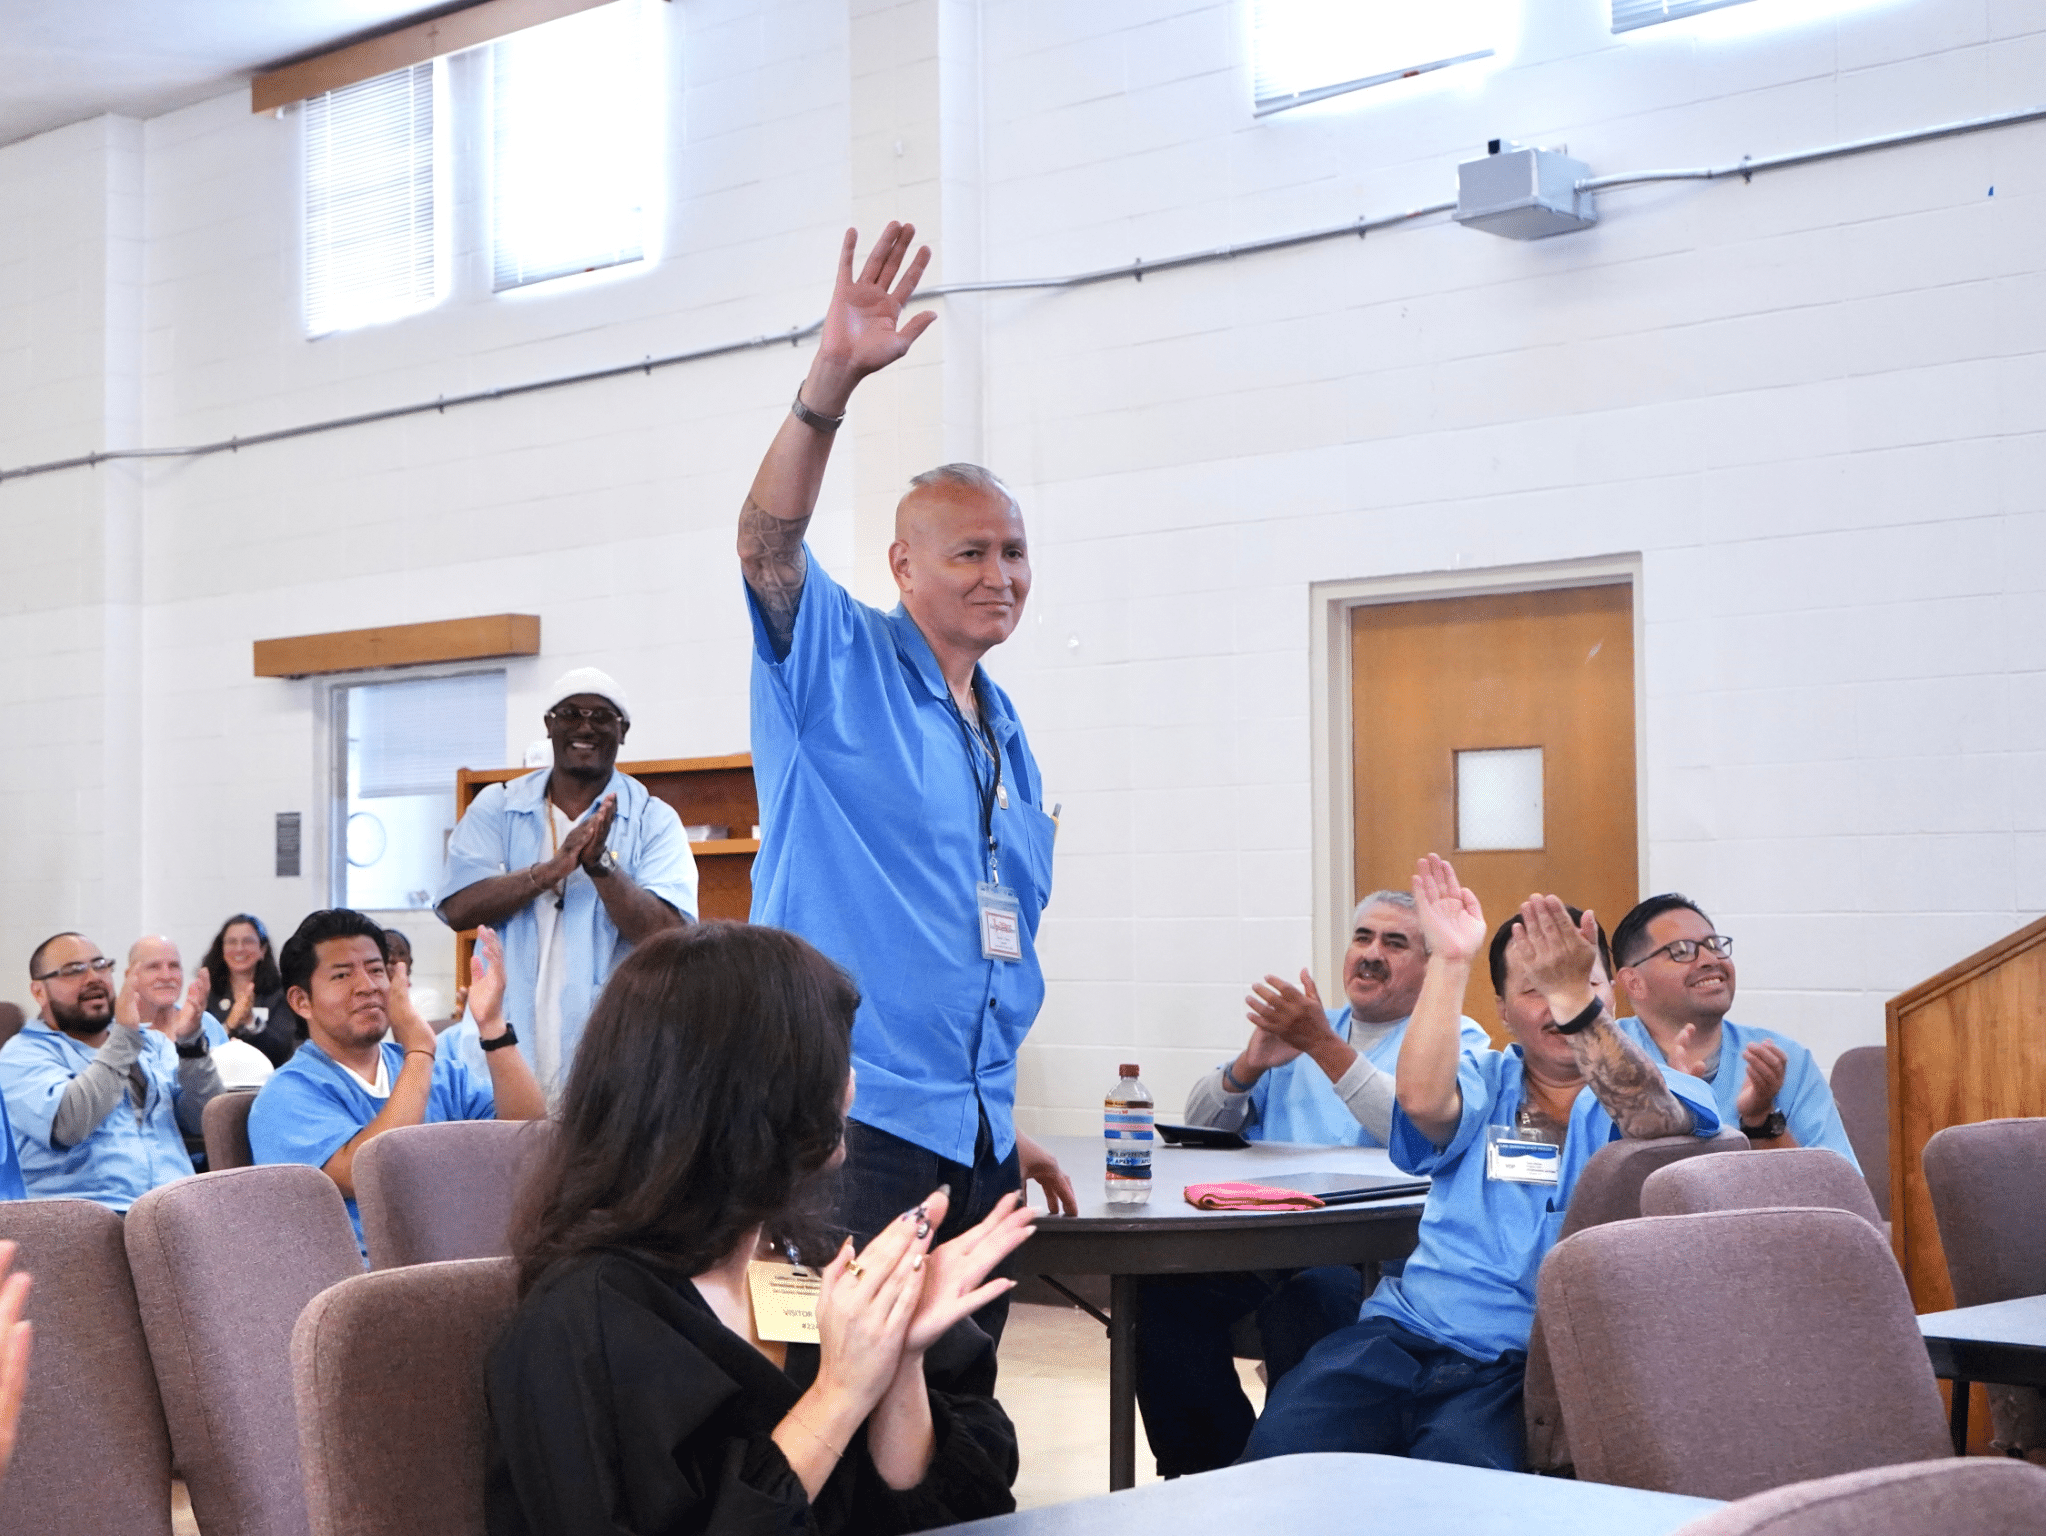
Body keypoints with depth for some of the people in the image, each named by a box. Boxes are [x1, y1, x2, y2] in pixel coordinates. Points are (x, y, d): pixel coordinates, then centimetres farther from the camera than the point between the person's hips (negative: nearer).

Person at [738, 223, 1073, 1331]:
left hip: (973, 1140, 8)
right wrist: (830, 380, -36)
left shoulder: (1007, 739, 19)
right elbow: (767, 544, -22)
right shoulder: (840, 666, -1)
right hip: (852, 1118, -7)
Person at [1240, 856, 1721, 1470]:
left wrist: (1572, 995, -26)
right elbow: (1422, 1097, -7)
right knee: (1280, 1450, -23)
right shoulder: (1484, 1080, 17)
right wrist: (1450, 961, -12)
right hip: (1408, 1331, 3)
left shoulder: (1654, 1091, 10)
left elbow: (1655, 1119, -16)